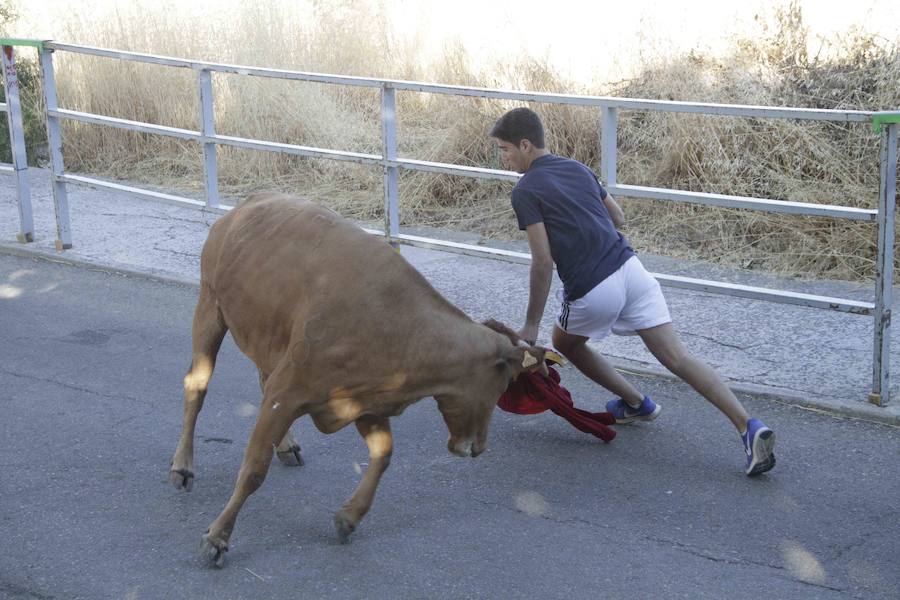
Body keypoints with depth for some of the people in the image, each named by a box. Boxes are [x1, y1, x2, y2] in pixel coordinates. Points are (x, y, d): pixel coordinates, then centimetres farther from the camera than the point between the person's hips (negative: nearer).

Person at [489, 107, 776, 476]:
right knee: (678, 358, 0)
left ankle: (636, 404, 30)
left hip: (592, 291, -6)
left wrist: (531, 326, -4)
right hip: (630, 269, 6)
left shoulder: (525, 192, -4)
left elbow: (543, 261, -10)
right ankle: (749, 427, -14)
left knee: (565, 342, 26)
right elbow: (618, 218, 24)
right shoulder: (577, 168, 17)